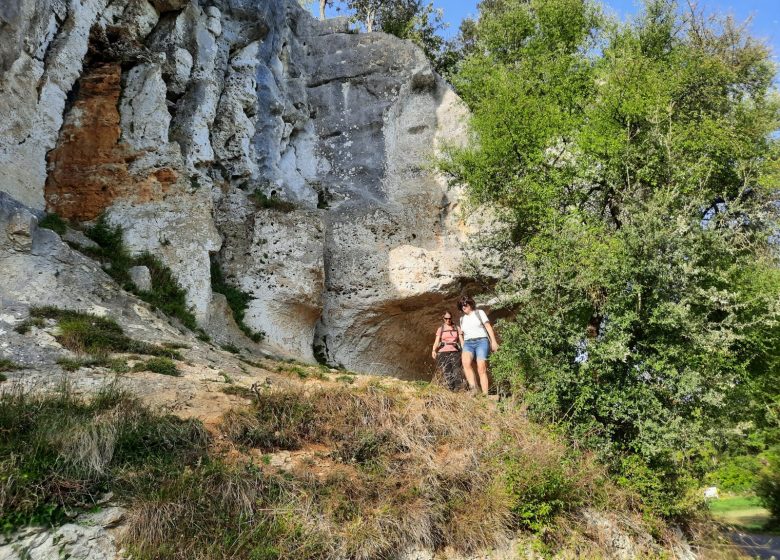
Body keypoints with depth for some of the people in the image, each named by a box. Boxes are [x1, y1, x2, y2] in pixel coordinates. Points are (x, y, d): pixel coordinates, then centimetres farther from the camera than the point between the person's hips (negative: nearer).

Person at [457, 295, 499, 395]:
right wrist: (463, 348, 16)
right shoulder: (462, 318, 24)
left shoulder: (479, 312, 12)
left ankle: (485, 394, -20)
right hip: (468, 343, 2)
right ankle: (473, 389, -40)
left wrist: (493, 342, -4)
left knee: (481, 368, -18)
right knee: (465, 362, -31)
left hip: (481, 341, -2)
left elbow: (488, 327, 6)